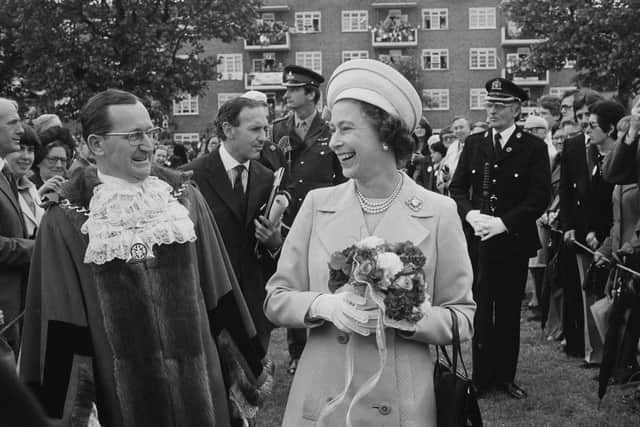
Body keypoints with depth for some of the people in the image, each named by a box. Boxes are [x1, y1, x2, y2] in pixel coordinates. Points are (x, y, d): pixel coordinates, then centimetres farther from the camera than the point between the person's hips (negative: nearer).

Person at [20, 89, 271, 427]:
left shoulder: (183, 197, 2)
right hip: (121, 396, -2)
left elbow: (220, 296, 4)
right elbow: (60, 331, -6)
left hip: (199, 386, 2)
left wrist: (244, 372, 4)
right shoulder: (66, 220, -6)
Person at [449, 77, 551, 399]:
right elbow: (457, 188, 8)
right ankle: (482, 376, 13)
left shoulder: (534, 148, -2)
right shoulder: (473, 144, 9)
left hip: (513, 242, -2)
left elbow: (540, 197, -8)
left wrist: (503, 223, -16)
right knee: (480, 311, 3)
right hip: (477, 240, 2)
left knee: (509, 312, 7)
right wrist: (471, 214, -11)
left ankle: (505, 376, 19)